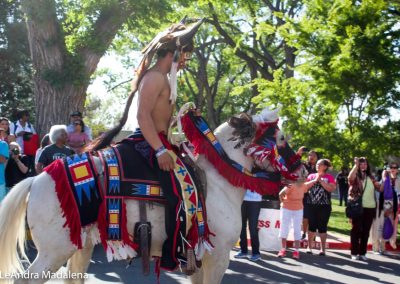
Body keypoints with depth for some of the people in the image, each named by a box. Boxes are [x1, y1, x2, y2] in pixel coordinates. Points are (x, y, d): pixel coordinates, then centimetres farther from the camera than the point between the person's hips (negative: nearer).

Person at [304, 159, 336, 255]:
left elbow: (331, 188, -11)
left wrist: (320, 180, -11)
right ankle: (309, 247, 16)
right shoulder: (311, 176, 11)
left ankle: (322, 248, 6)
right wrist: (315, 180, -8)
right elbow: (305, 186, 0)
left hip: (324, 206, -2)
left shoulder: (329, 177, 3)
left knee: (322, 227, 1)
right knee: (312, 226, 7)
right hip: (311, 205, 2)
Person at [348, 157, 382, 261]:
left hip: (370, 208, 5)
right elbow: (350, 178, -26)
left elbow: (380, 189, 15)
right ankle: (354, 253, 3)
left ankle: (362, 253, 14)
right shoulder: (355, 177, -2)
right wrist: (356, 165, -25)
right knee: (356, 230, -1)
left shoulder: (370, 178, 13)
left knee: (366, 231, 7)